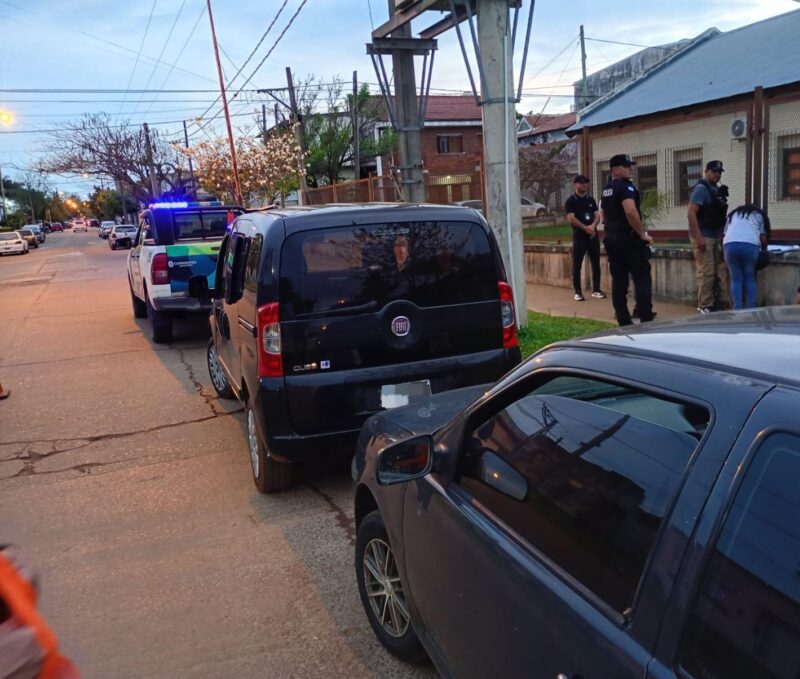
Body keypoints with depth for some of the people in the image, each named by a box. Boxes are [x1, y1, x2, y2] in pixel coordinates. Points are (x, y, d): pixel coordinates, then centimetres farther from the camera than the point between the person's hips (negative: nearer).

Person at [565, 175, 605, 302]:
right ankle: (578, 292, 5)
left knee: (596, 264, 6)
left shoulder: (591, 200, 13)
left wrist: (593, 226, -14)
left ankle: (596, 290, 15)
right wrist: (585, 228, -15)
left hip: (593, 236, 5)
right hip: (579, 237, -5)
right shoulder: (570, 201, -2)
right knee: (577, 266, -3)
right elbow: (571, 219, -12)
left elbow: (597, 216, 6)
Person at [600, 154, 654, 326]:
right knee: (642, 280, -5)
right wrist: (643, 234, -18)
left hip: (611, 239, 9)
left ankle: (624, 321, 11)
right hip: (629, 239, -9)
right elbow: (631, 212, -26)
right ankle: (646, 320, -6)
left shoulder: (606, 190, 16)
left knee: (618, 281, 8)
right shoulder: (626, 186, -13)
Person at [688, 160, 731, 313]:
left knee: (720, 270, 9)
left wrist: (724, 234, 14)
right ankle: (705, 305, 1)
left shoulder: (718, 190, 15)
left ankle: (723, 301, 14)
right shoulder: (701, 188, -10)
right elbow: (691, 214, -18)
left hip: (717, 237, 8)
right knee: (707, 272, -6)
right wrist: (698, 237, -23)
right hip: (704, 237, -8)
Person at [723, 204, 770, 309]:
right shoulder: (759, 215, 27)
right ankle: (751, 308, 8)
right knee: (750, 278, 11)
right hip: (750, 245, -1)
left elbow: (724, 234, 26)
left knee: (736, 278, 6)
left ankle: (737, 308, 0)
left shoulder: (733, 214, 34)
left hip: (729, 244, 1)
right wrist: (763, 249, 39)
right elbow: (763, 238, 21)